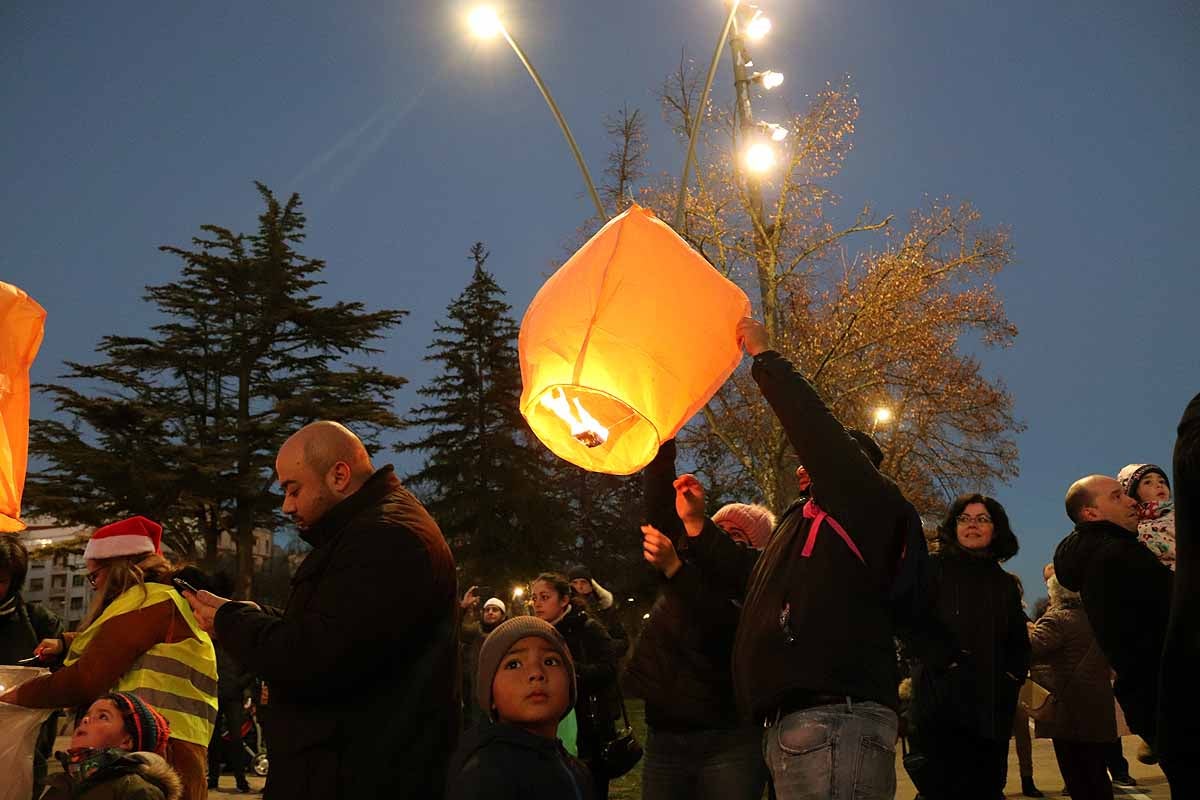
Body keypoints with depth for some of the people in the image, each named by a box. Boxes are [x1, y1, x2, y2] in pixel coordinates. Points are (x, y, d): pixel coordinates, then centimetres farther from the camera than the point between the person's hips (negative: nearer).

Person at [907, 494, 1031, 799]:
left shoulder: (1005, 583, 19)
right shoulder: (934, 568, 4)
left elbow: (1019, 643, 23)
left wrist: (1013, 676, 6)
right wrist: (945, 661, -16)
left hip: (994, 705, 5)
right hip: (942, 698, -5)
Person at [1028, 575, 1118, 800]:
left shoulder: (1056, 619, -13)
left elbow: (1031, 648, -27)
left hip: (1069, 712, -6)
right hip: (1099, 711, 7)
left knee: (1076, 781, 1)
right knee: (1098, 777, 13)